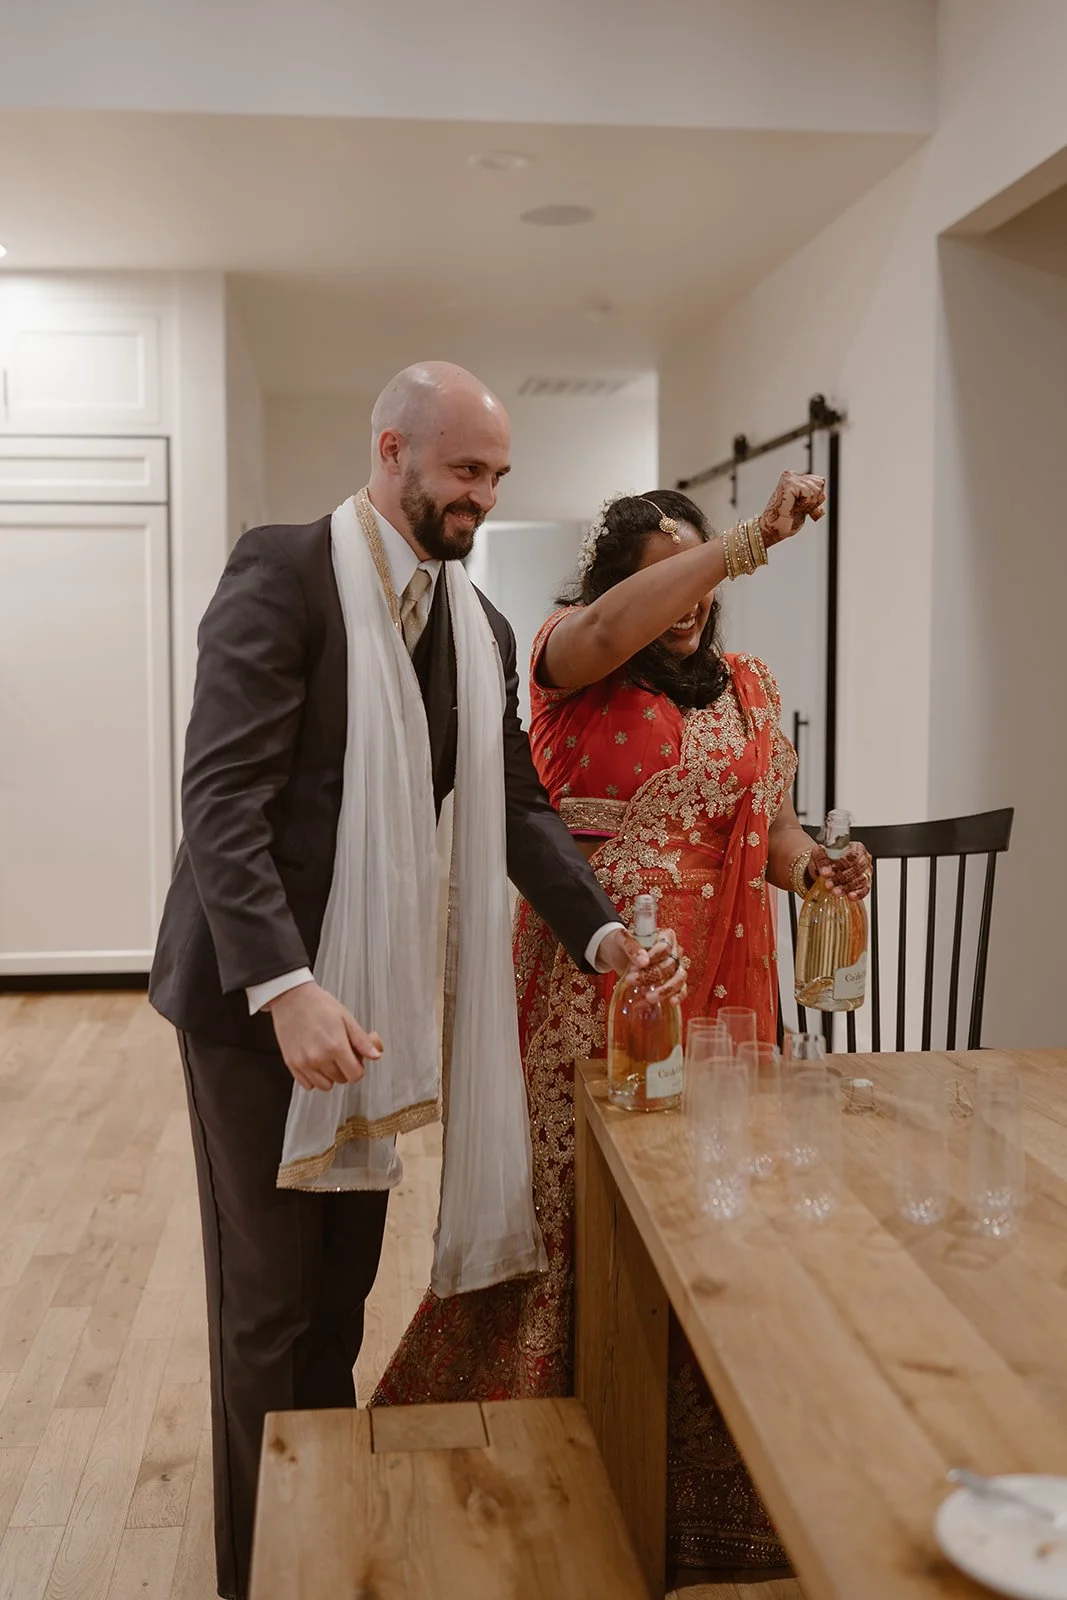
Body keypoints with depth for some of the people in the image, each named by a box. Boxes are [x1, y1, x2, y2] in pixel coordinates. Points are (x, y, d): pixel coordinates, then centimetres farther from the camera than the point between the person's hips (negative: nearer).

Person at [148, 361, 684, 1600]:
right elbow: (220, 798, -20)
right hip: (255, 989, -6)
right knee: (270, 1298, 5)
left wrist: (599, 931, -7)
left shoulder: (479, 628, 9)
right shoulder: (283, 573, -13)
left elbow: (515, 805, 9)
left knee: (344, 1282, 16)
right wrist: (285, 984, -30)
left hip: (370, 990, 6)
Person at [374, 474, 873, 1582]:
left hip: (717, 991, 4)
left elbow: (772, 829, 18)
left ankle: (698, 1467, 26)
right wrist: (752, 540, -27)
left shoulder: (748, 689, 13)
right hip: (590, 987, -4)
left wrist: (817, 862, -4)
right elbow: (606, 631, -25)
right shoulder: (571, 663, -2)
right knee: (572, 1201, 2)